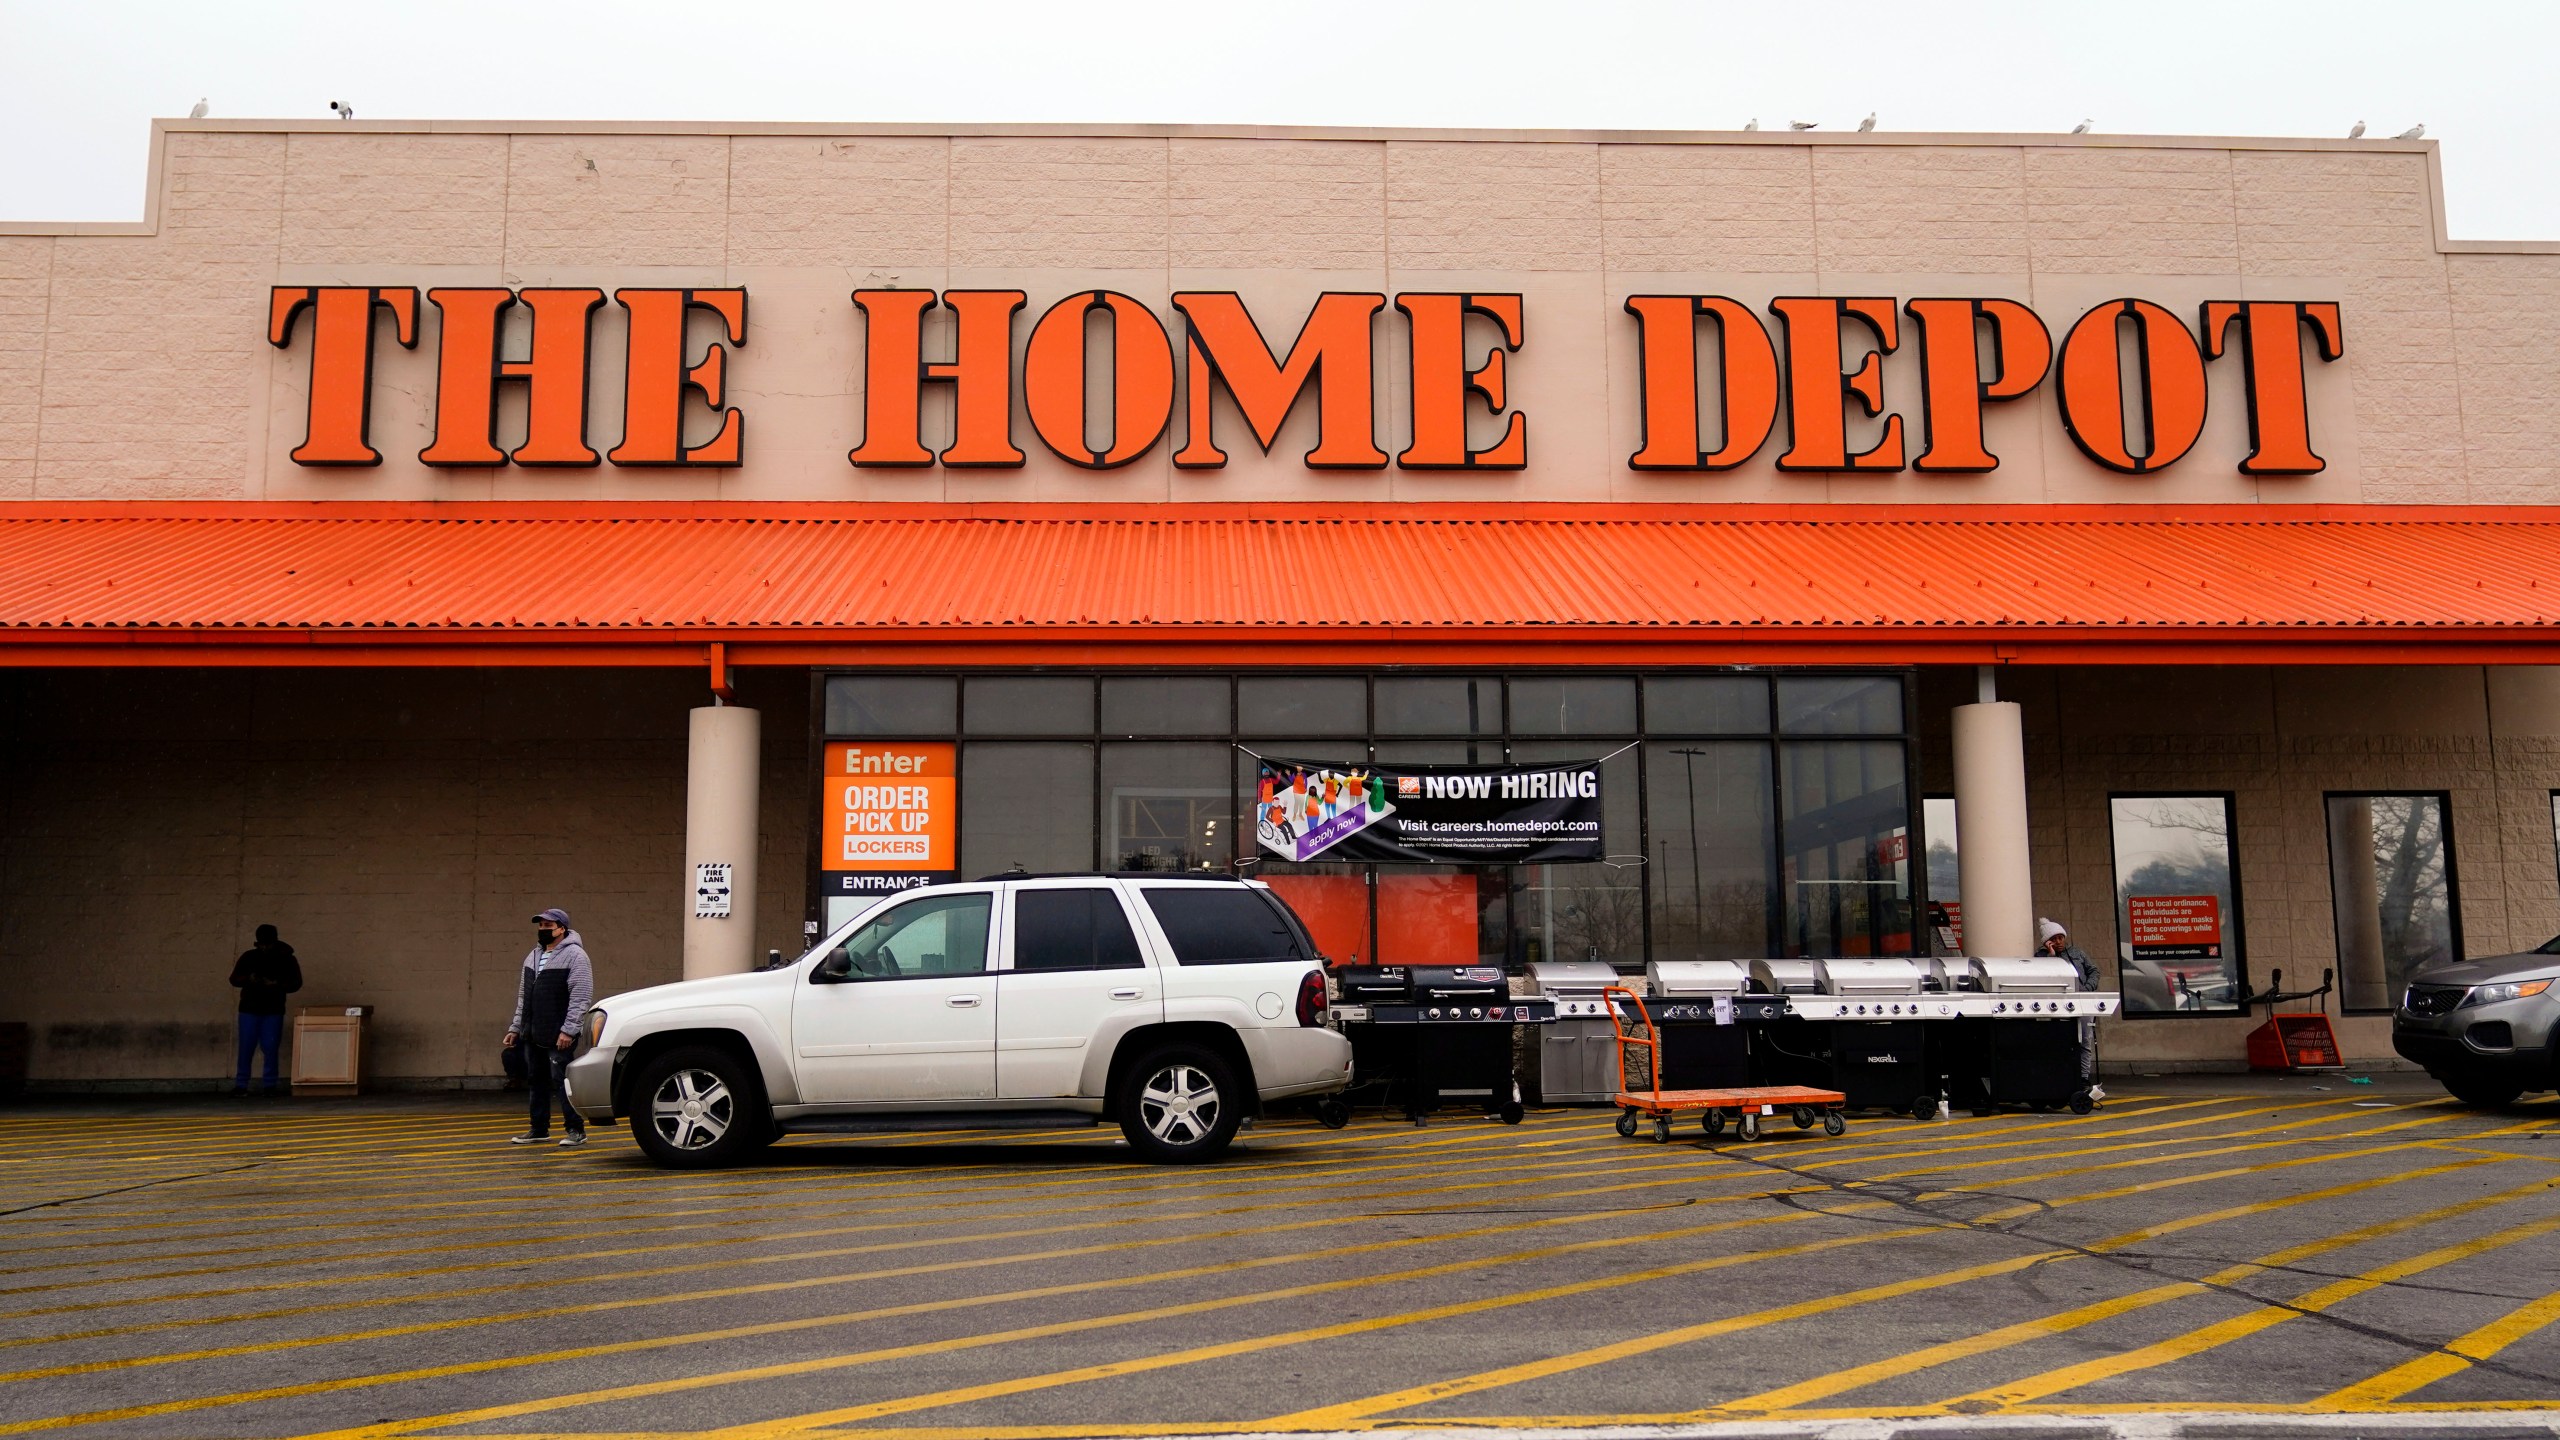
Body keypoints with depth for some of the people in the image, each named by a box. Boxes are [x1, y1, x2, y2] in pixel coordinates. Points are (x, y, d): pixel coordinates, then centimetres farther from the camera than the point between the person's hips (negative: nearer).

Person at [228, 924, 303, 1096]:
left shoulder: (286, 959, 2)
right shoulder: (248, 957, 4)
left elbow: (296, 983, 0)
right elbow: (234, 979, 6)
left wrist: (277, 984, -18)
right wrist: (247, 979, -16)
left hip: (274, 1011, -1)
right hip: (249, 1009, 1)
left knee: (271, 1048, -1)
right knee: (246, 1048, -2)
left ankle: (271, 1085, 6)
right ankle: (241, 1084, 5)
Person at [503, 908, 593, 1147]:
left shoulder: (574, 955, -8)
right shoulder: (533, 956, 18)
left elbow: (580, 996, -16)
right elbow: (523, 997, 24)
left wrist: (568, 1030, -21)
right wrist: (515, 1027, 18)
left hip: (559, 1037, -8)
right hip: (532, 1036, 8)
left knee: (562, 1081, -8)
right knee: (536, 1081, 12)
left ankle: (576, 1130, -1)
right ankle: (539, 1129, 21)